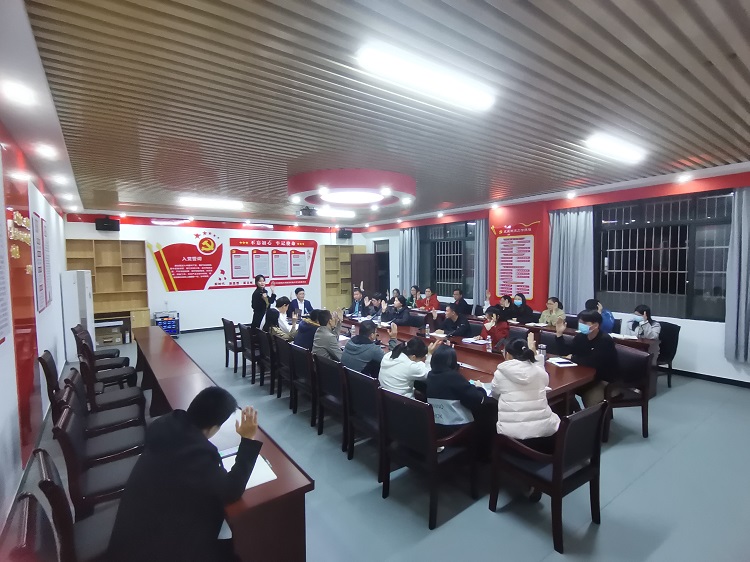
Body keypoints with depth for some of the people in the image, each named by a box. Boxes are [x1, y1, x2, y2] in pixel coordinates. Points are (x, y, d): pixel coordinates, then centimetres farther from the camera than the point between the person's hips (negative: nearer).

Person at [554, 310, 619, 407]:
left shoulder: (605, 340, -19)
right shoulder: (581, 336, 2)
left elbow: (593, 362, -30)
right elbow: (565, 352, 2)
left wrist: (573, 358, -14)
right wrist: (559, 333, -7)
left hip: (605, 380, -7)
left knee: (590, 399, -30)